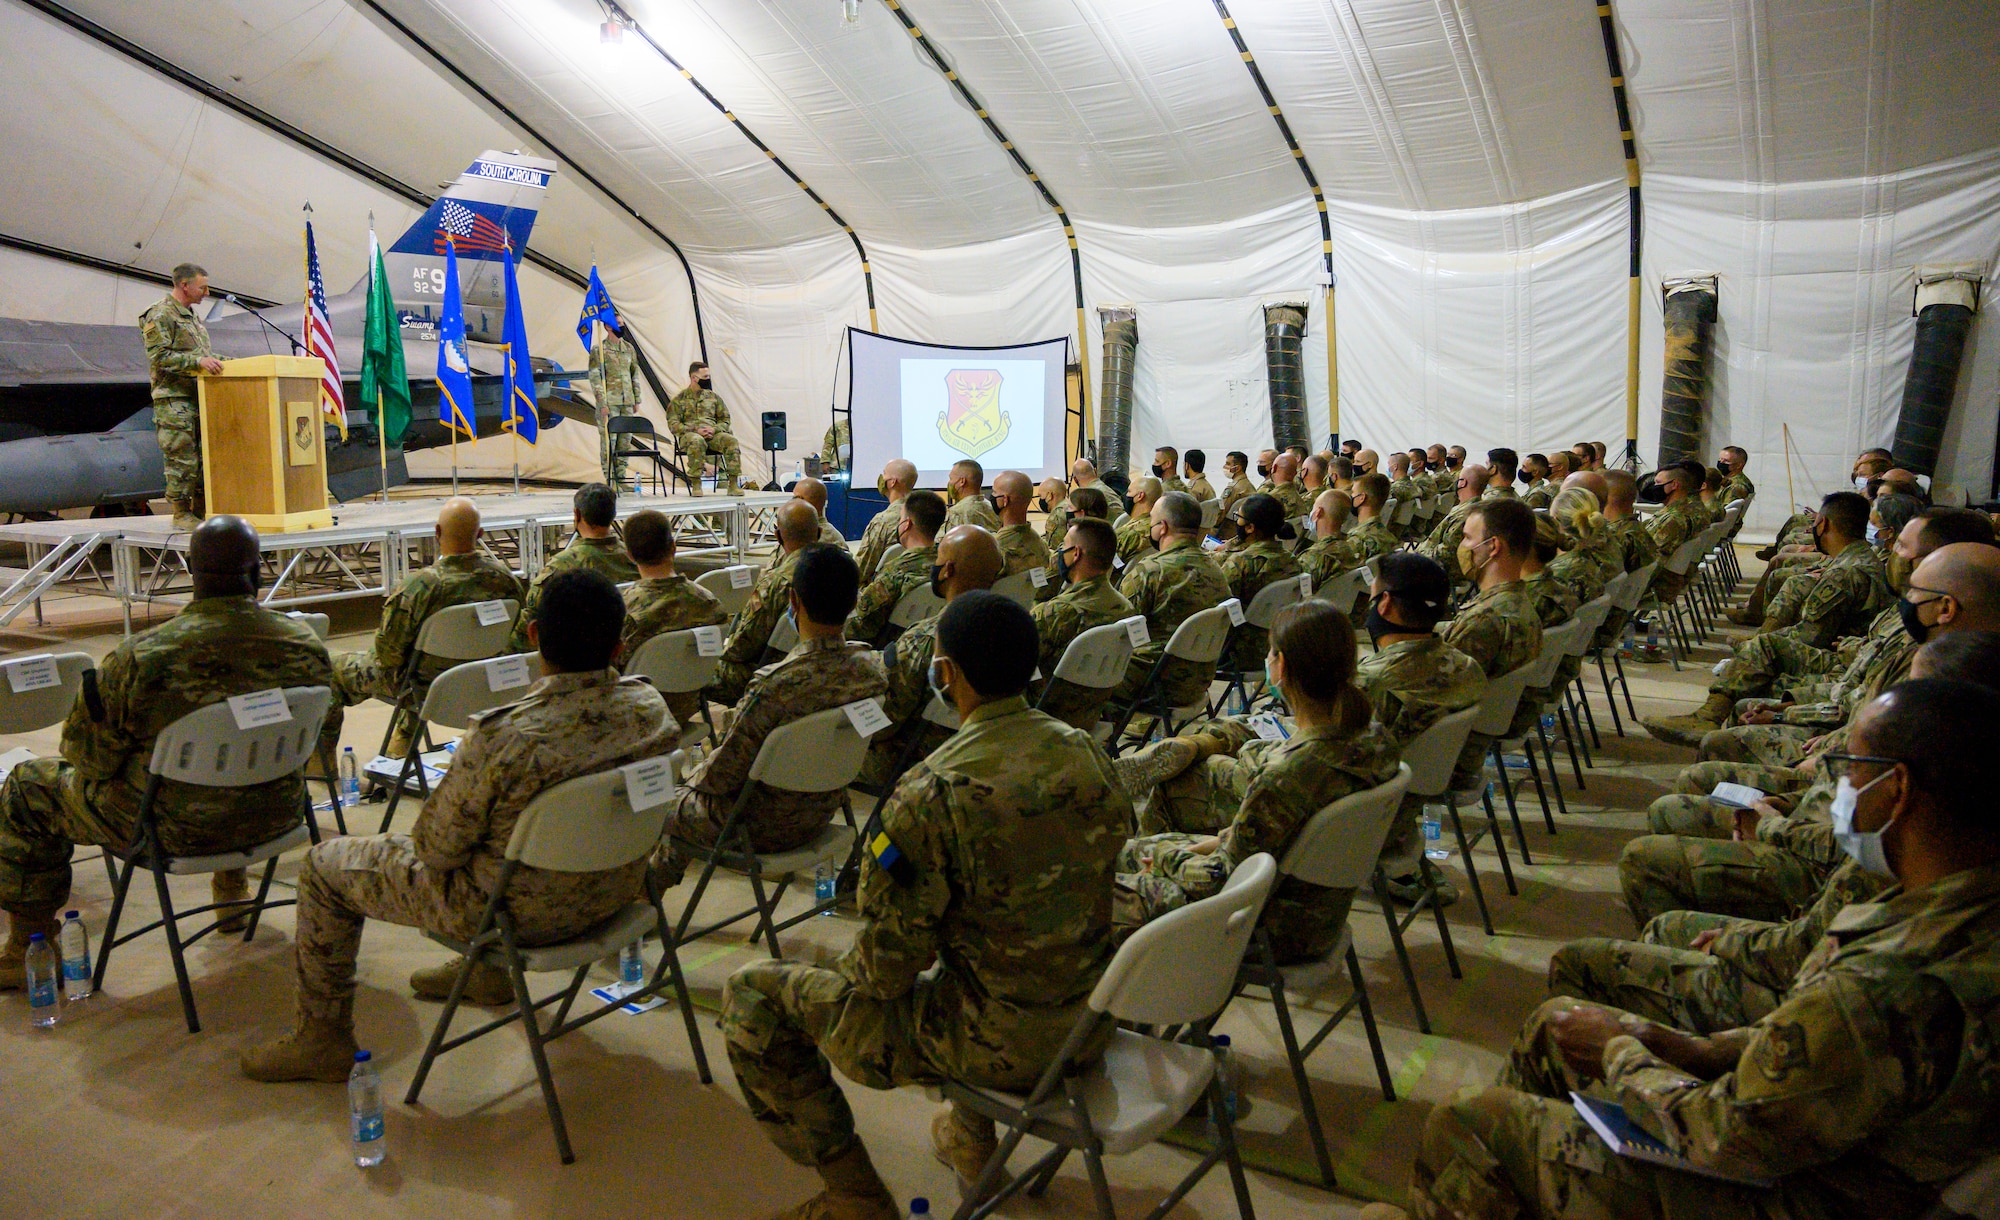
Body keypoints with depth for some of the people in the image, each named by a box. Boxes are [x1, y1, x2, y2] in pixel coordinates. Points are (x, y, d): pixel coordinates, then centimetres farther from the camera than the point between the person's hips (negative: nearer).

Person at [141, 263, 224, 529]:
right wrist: (197, 361, -24)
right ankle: (181, 514, -2)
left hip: (199, 397, 9)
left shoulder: (190, 315, 21)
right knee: (182, 459, -7)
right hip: (174, 399, -9)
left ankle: (201, 510, 16)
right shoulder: (160, 315, -8)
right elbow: (159, 356, -17)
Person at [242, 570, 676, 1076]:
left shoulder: (505, 738, -33)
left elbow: (436, 851, -19)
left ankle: (322, 1041, 27)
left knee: (325, 865, 13)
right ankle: (487, 970, 48)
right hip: (616, 890, 6)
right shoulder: (650, 706, -15)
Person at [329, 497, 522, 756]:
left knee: (335, 668, 18)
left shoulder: (419, 585, -29)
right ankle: (399, 751, 50)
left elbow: (388, 652, -20)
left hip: (425, 690, -5)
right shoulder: (505, 577, -15)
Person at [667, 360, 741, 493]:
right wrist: (695, 430, -13)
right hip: (689, 434, -3)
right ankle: (696, 484, -36)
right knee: (697, 441, -41)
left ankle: (733, 484, -30)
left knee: (731, 440, -29)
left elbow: (725, 420, 19)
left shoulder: (713, 397, 20)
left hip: (713, 434, 3)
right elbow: (673, 425, 2)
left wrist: (714, 429, -5)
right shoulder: (679, 399, 10)